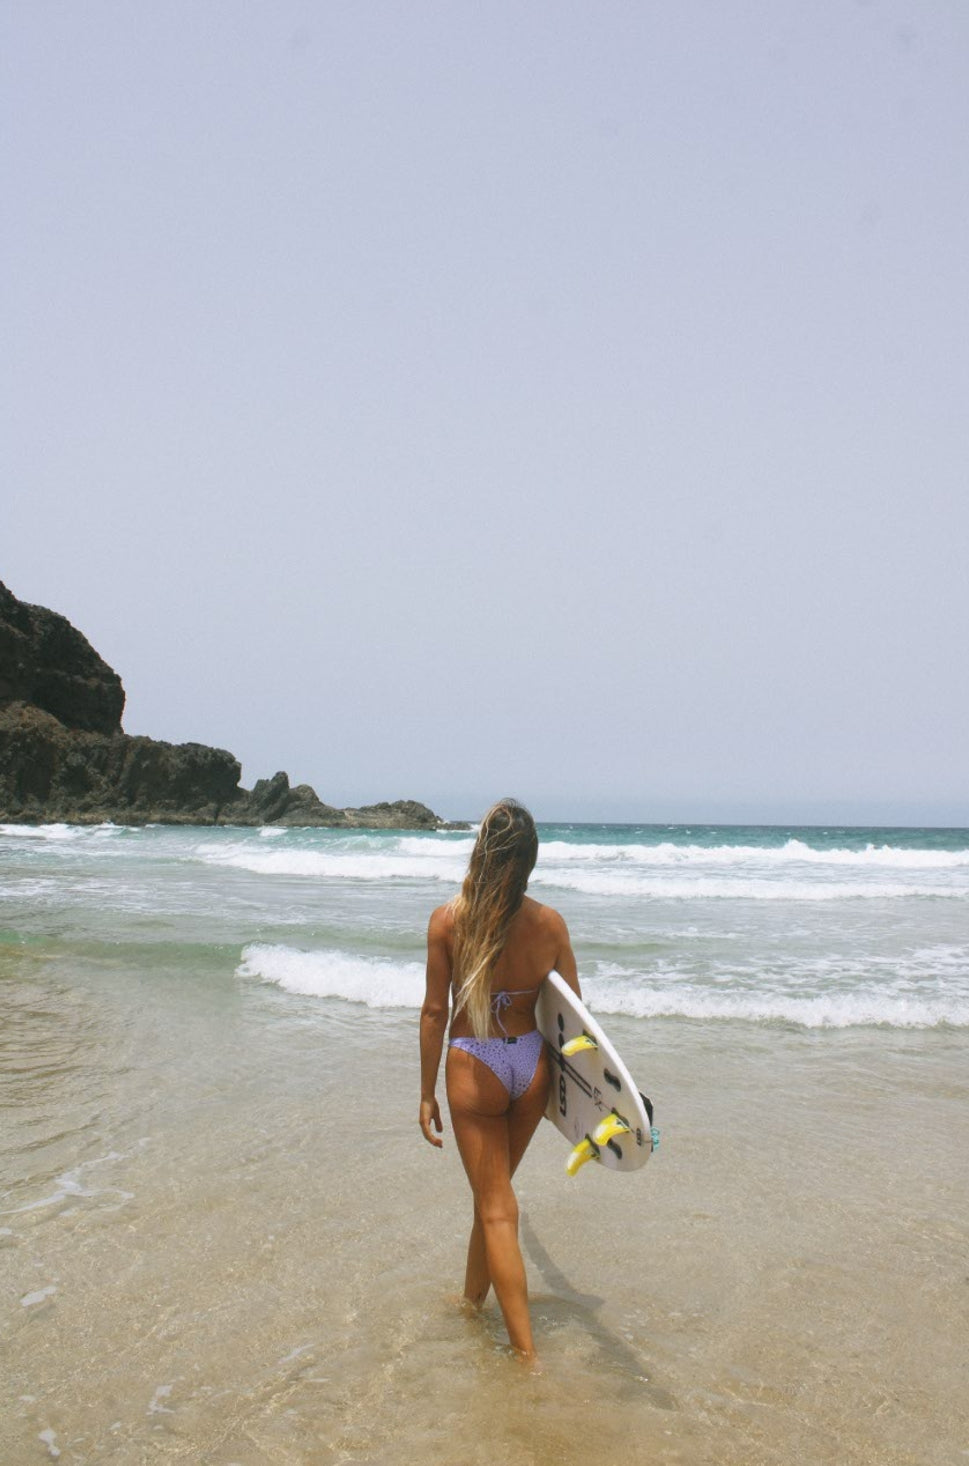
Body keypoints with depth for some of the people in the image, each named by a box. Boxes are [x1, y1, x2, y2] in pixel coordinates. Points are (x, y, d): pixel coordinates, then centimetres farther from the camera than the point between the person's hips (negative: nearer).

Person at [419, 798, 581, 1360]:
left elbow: (435, 1011, -7)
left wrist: (428, 1093, 2)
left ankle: (526, 1349, 9)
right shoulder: (551, 923, -6)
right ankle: (473, 1299, 43)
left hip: (475, 1067, -3)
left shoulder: (448, 920, -12)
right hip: (532, 1064, 4)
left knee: (497, 1209, 7)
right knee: (494, 1190, 24)